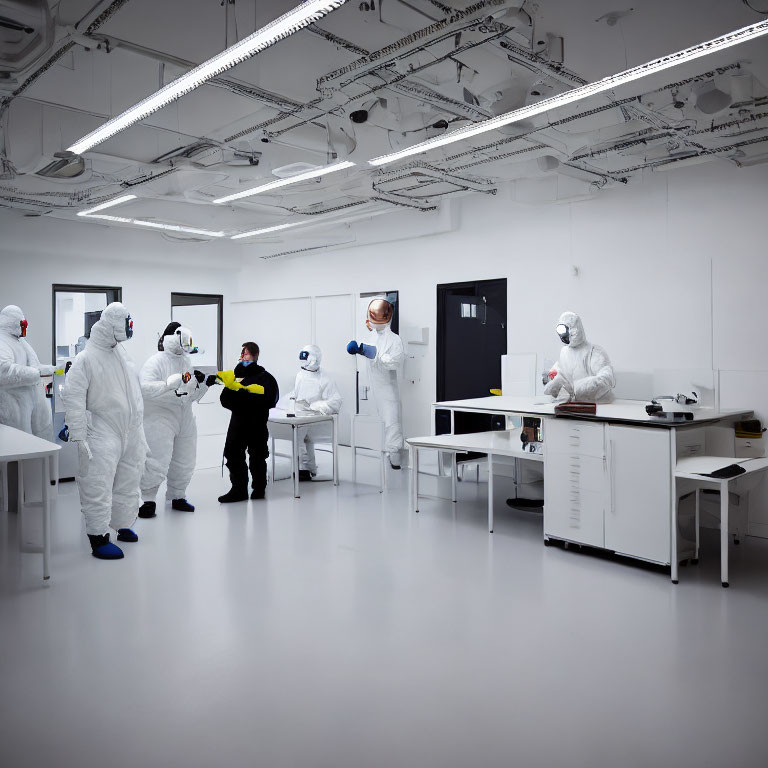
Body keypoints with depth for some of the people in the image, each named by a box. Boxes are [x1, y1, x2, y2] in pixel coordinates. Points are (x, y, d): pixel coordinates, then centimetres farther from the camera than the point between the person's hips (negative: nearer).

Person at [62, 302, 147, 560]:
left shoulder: (121, 353, 12)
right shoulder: (85, 359, -11)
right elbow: (73, 398, -15)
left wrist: (139, 427, 20)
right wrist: (79, 437, -19)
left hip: (130, 431, 7)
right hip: (103, 434, -7)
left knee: (128, 483, 15)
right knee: (98, 486, -6)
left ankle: (123, 526, 31)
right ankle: (98, 538, 2)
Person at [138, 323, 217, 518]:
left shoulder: (186, 362, 10)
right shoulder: (156, 361, -12)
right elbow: (145, 388, -27)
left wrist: (205, 383, 0)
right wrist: (172, 382, -33)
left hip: (184, 420, 8)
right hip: (160, 419, -7)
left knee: (184, 463, 15)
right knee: (157, 464, -9)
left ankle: (177, 497, 32)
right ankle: (147, 500, 9)